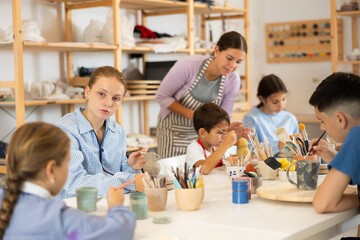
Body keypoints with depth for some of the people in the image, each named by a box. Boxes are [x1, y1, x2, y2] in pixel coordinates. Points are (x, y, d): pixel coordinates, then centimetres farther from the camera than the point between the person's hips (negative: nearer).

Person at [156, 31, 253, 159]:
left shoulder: (233, 80, -16)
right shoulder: (189, 65, -27)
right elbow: (162, 96, -17)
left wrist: (228, 128, -30)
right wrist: (193, 115, -27)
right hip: (174, 129, -3)